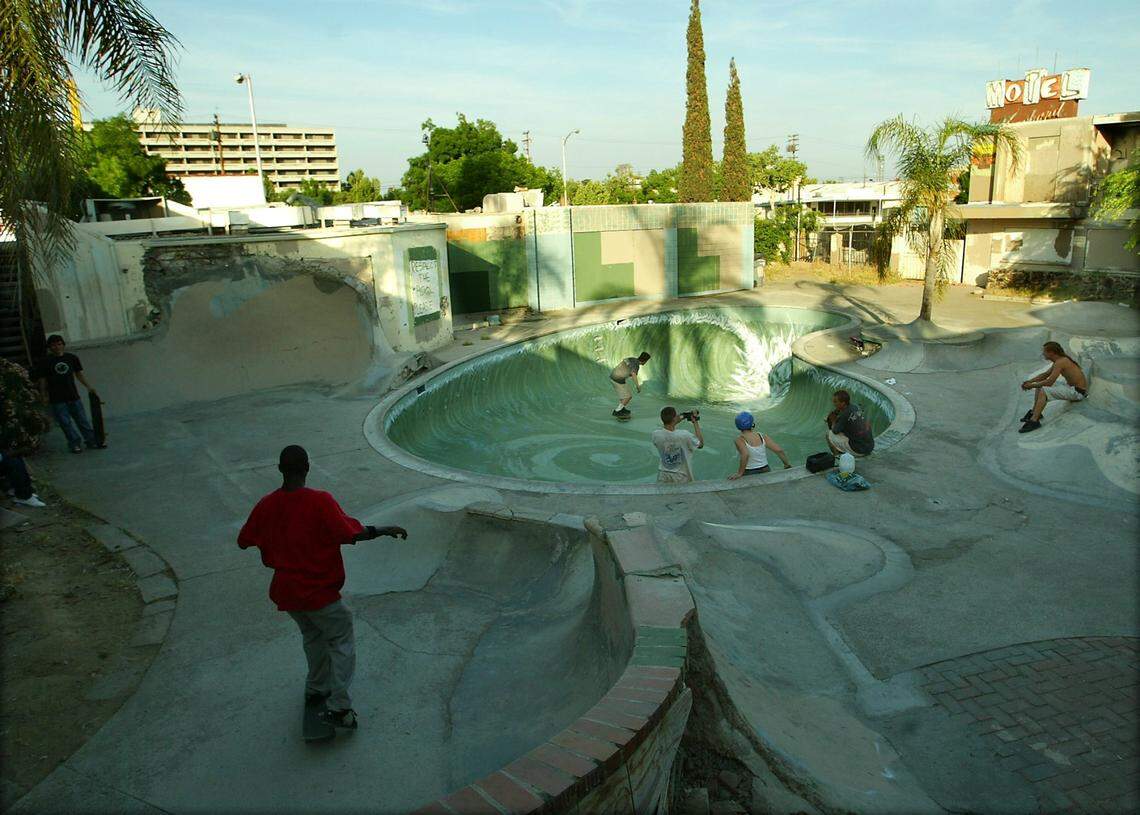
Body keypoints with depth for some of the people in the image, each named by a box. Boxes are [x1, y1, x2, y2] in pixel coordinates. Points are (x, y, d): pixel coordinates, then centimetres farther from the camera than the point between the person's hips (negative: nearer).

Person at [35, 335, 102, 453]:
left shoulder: (72, 358, 7)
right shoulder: (46, 362, -1)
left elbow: (79, 374, 13)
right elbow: (42, 380, 1)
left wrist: (89, 386, 4)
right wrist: (44, 396, -4)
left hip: (73, 396, 3)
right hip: (57, 399, -3)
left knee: (83, 420, 7)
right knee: (66, 423, -1)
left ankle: (92, 442, 13)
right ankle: (75, 444, 7)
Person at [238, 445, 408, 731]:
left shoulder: (266, 505, -5)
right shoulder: (320, 501, -22)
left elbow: (243, 541, 7)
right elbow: (350, 535, -25)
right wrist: (385, 530, -12)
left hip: (285, 591, 6)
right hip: (319, 592, -6)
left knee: (313, 635, 28)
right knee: (342, 642, 10)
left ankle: (316, 688, 41)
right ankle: (338, 706, 6)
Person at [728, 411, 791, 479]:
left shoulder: (740, 439, -15)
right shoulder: (762, 437, -3)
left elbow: (745, 455, -32)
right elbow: (779, 450, -8)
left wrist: (740, 473, -23)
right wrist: (787, 463, 8)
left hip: (749, 474, -4)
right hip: (765, 471, 4)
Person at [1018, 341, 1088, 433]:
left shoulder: (1060, 362, -23)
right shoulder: (1061, 359, 8)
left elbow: (1049, 382, -26)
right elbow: (1045, 375, 17)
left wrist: (1032, 386, -14)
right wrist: (1030, 381, 4)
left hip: (1077, 392, -10)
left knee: (1044, 391, -25)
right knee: (1040, 385, 10)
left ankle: (1034, 421, -29)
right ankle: (1034, 412, 9)